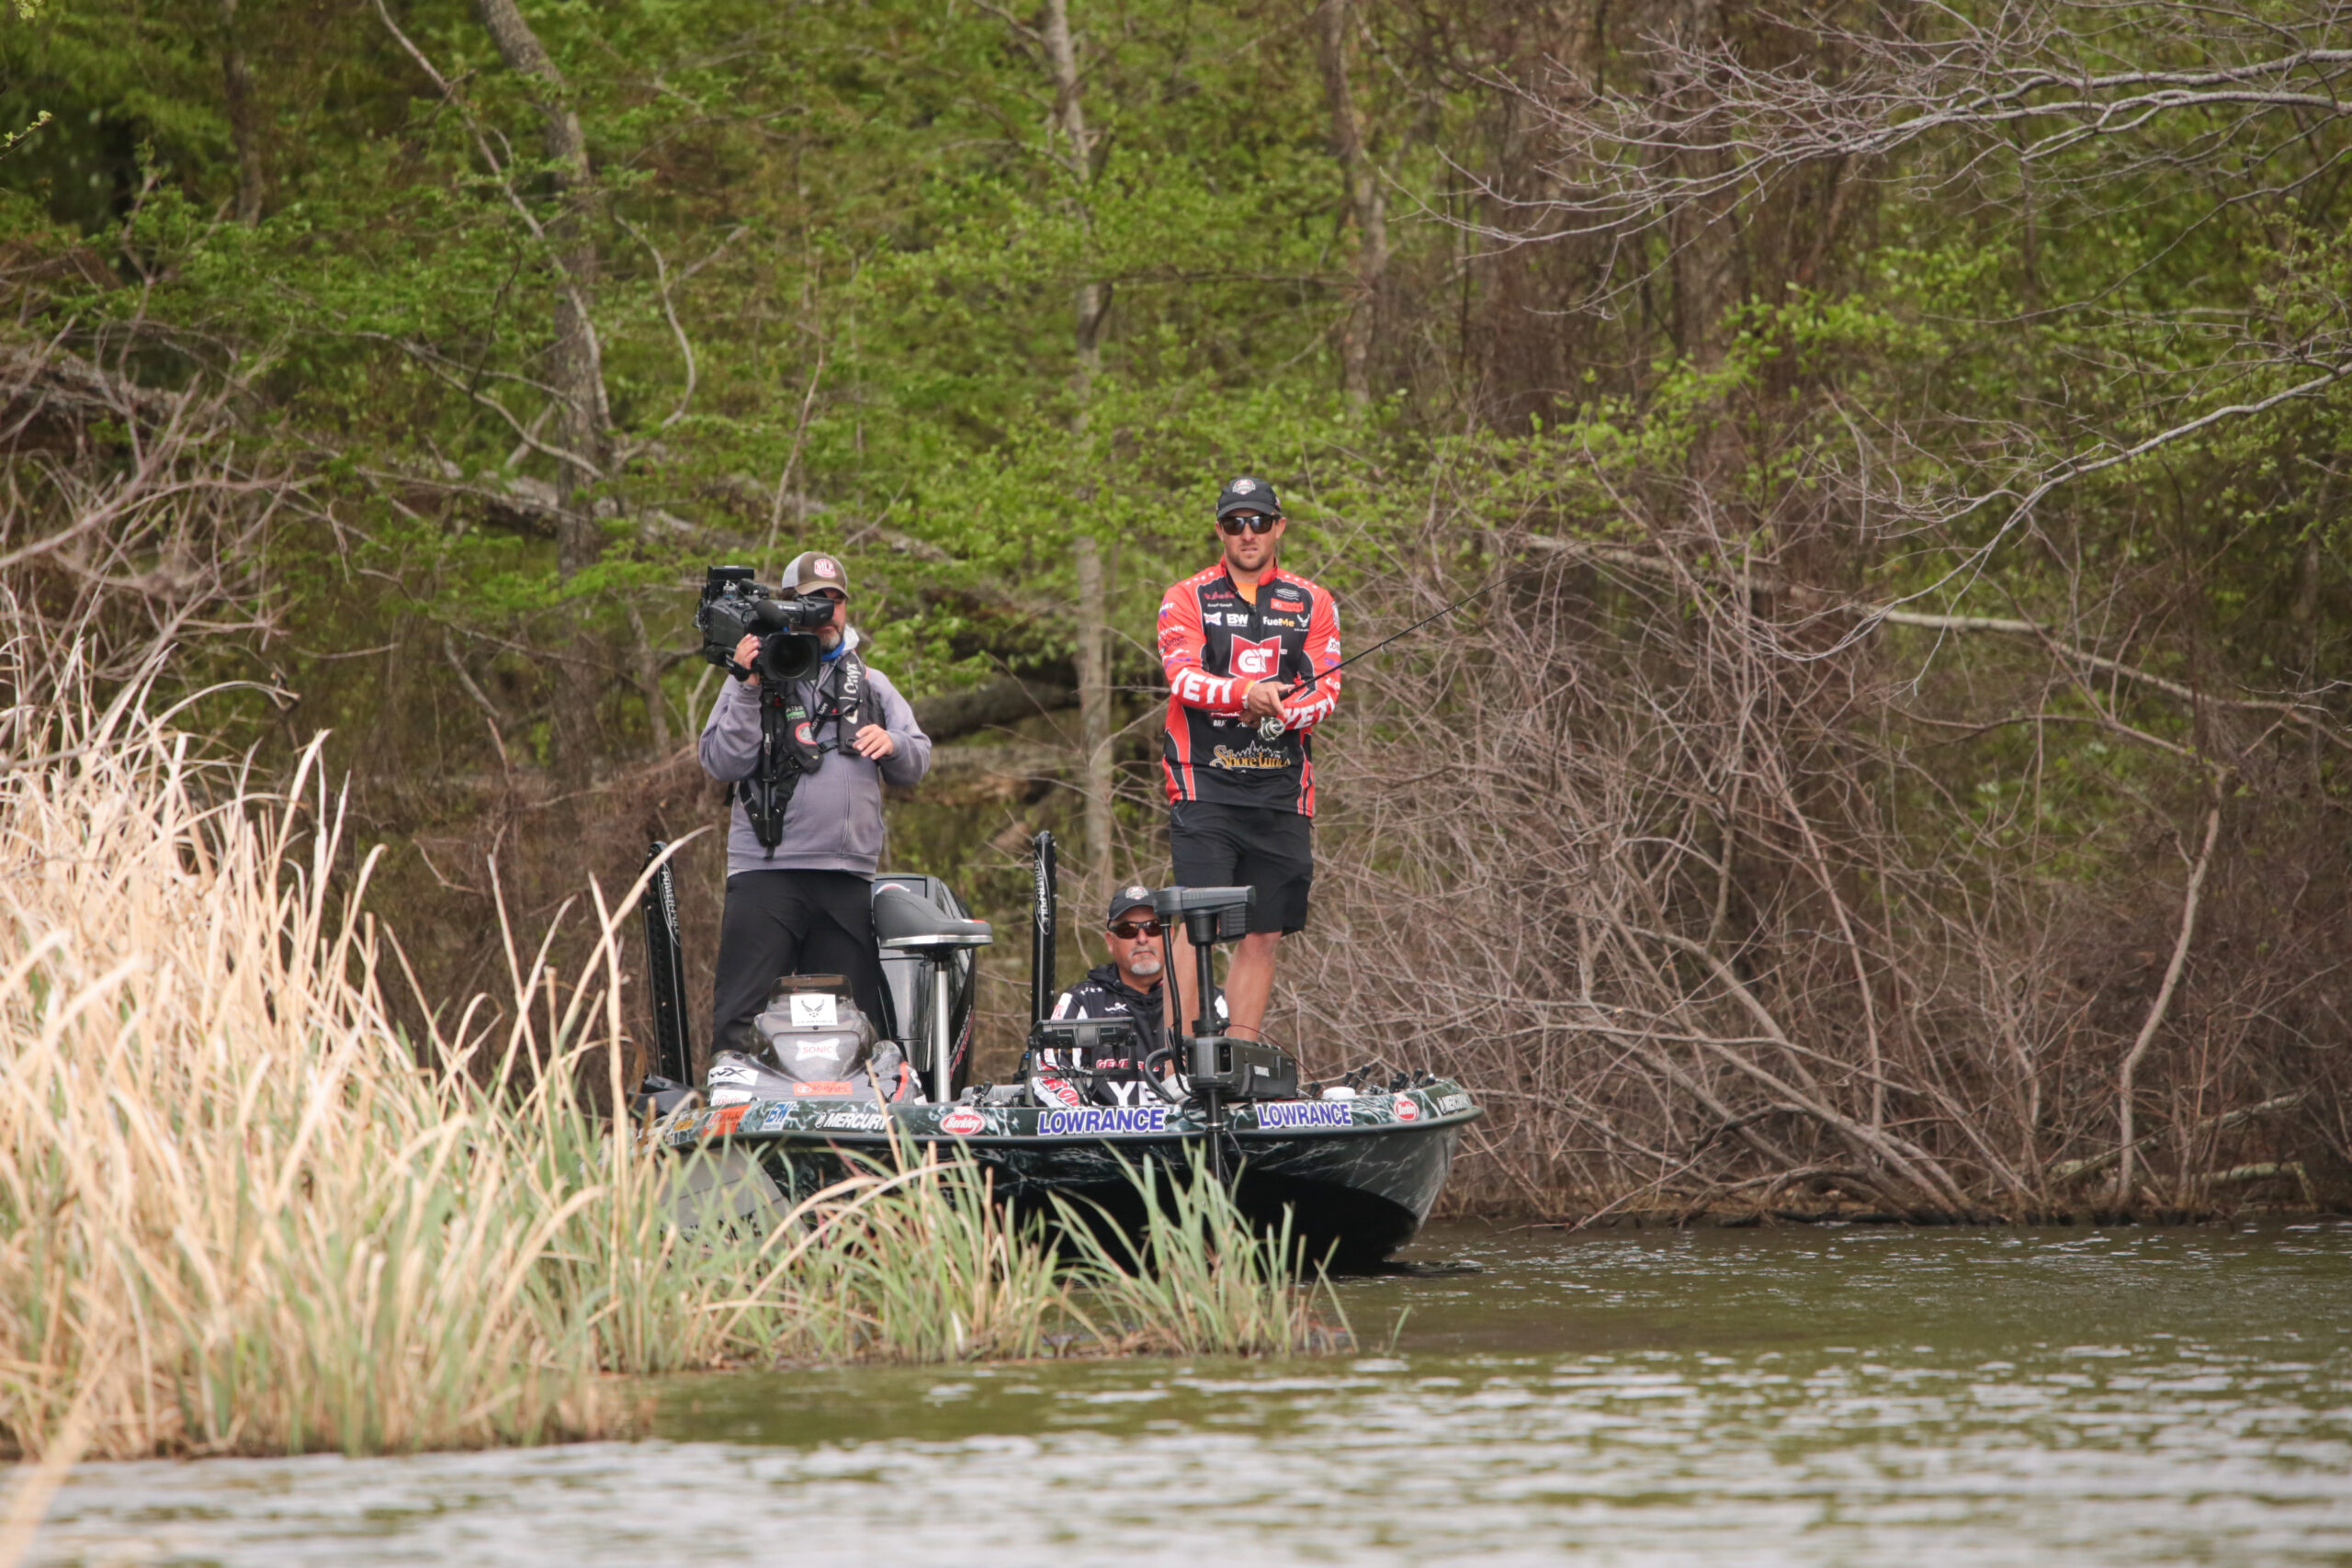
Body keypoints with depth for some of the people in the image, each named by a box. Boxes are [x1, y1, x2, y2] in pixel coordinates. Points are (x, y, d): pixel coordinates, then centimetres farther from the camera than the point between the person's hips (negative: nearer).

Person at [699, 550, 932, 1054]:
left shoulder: (872, 685, 20)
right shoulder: (755, 677, 10)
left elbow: (917, 764, 15)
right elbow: (723, 765, -1)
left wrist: (892, 745, -6)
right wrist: (749, 691, -10)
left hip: (851, 875, 4)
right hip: (767, 868, -4)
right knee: (743, 1017, -12)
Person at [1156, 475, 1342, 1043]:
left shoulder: (1313, 604, 14)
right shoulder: (1187, 600, 7)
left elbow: (1326, 690, 3)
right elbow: (1183, 677, -10)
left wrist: (1283, 713, -19)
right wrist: (1245, 694, -29)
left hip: (1281, 788, 3)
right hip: (1205, 784, -3)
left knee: (1263, 933, 4)